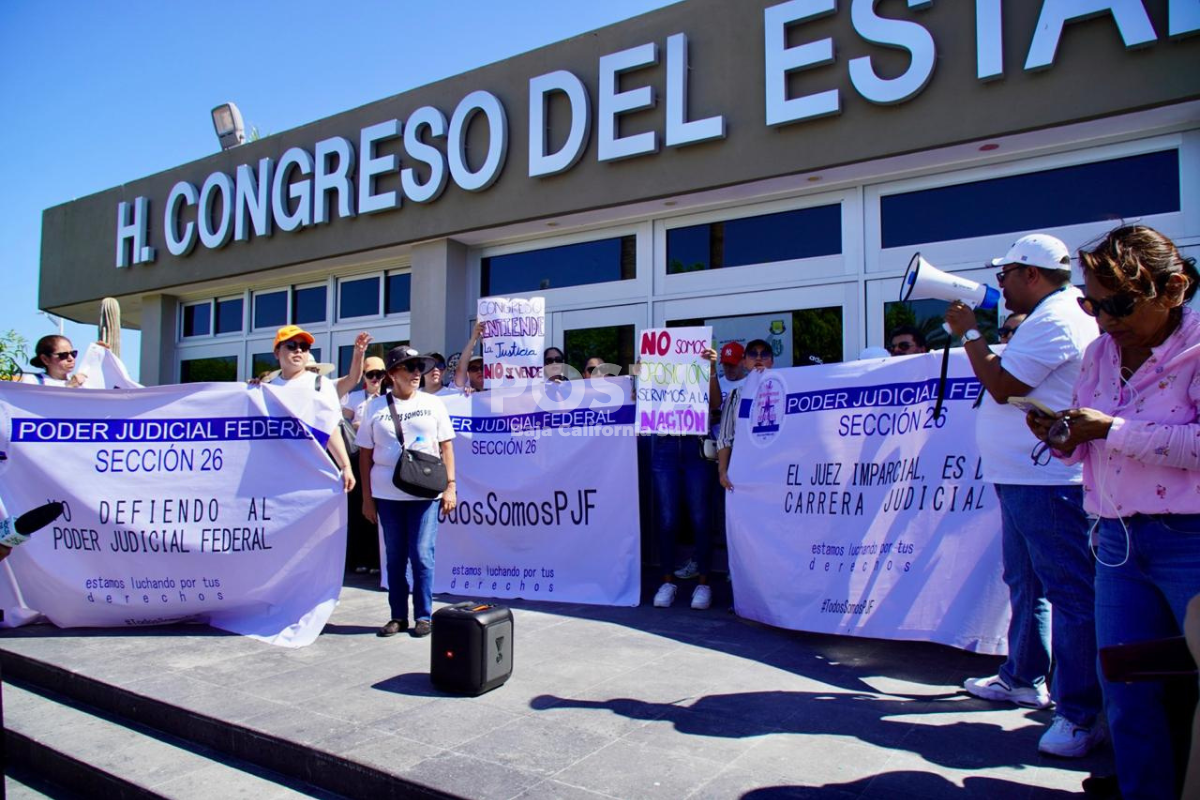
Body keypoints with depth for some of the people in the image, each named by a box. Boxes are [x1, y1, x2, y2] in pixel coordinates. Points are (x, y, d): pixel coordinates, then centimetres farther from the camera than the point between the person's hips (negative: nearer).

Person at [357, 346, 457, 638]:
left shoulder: (432, 404, 6)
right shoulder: (375, 407, 5)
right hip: (387, 495, 1)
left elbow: (446, 447, 6)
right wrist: (367, 498, 3)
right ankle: (398, 616, 20)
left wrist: (450, 487, -3)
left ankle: (424, 616, 10)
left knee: (422, 554, -2)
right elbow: (365, 454, 7)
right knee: (394, 556, 8)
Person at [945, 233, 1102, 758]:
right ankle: (1024, 679, 32)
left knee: (1068, 591, -6)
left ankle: (1081, 713, 1)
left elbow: (1002, 386, -17)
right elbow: (1007, 380, 23)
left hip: (1047, 483, -12)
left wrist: (969, 332, -7)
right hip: (1024, 478, 12)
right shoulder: (1052, 317, 20)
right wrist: (977, 335, 15)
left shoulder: (1054, 321, -15)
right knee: (1025, 582, 19)